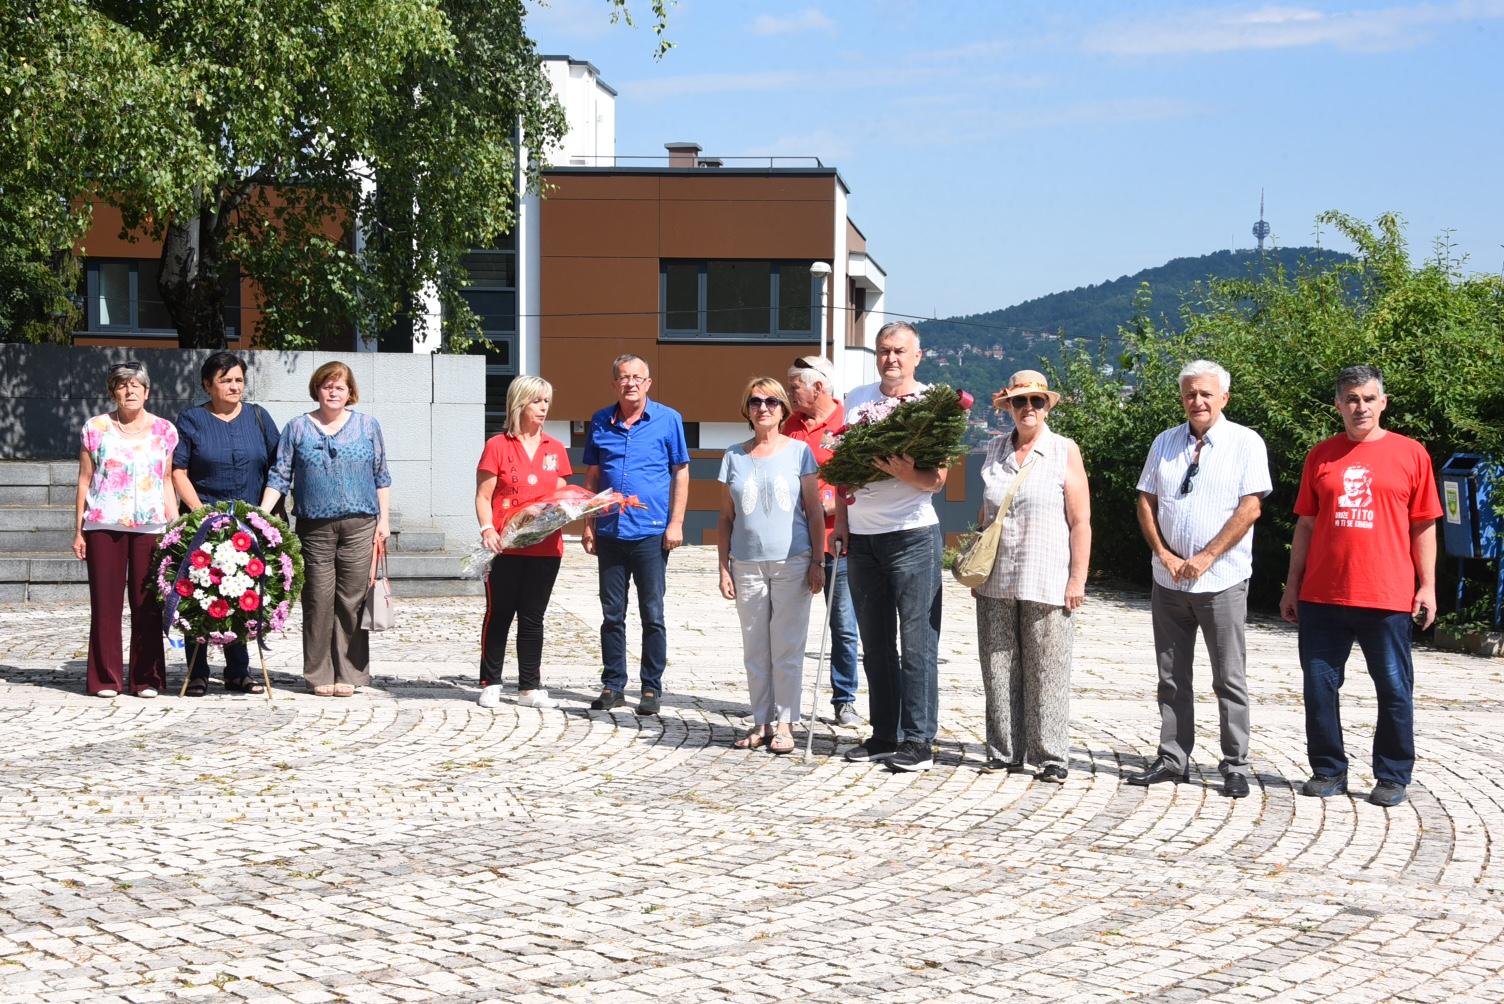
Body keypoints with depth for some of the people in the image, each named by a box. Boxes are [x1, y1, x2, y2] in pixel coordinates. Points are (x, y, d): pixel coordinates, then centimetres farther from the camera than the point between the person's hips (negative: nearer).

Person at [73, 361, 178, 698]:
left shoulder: (164, 431, 9)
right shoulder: (95, 428, 7)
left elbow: (167, 483, 12)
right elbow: (84, 481, 8)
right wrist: (78, 531, 4)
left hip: (150, 527, 1)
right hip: (103, 525, 0)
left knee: (147, 603, 0)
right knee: (105, 602, 0)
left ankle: (146, 679, 8)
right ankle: (106, 679, 7)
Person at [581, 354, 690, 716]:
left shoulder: (668, 419, -1)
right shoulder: (600, 422, 8)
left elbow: (681, 474, 1)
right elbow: (592, 476, 13)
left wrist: (676, 523, -6)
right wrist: (587, 524, 7)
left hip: (651, 533, -3)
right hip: (610, 533, 3)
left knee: (652, 615, 2)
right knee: (612, 614, 8)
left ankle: (652, 688, 10)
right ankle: (613, 686, 17)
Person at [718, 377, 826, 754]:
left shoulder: (798, 451, 3)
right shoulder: (734, 457, 9)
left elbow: (814, 512, 3)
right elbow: (726, 519, 11)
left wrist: (817, 563, -3)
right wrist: (724, 568, 5)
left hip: (792, 563, -2)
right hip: (747, 565, 3)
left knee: (787, 648, 0)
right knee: (754, 649, 7)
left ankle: (784, 723, 6)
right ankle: (761, 722, 15)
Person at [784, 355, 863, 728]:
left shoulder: (848, 422, -5)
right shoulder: (791, 425, 12)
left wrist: (833, 505, -18)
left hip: (836, 541, -5)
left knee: (843, 627, 3)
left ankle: (844, 701, 12)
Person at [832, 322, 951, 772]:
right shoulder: (857, 400, 11)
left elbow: (936, 480, -8)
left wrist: (906, 473, -27)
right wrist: (841, 520, 7)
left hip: (912, 535, -5)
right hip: (861, 537, 6)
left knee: (917, 644, -4)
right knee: (875, 644, 12)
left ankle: (918, 742, 0)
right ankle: (884, 735, 20)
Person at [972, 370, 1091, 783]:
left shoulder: (1064, 451, 0)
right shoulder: (995, 450, 12)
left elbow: (1080, 521, -3)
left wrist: (1077, 579, -9)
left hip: (1046, 584, -4)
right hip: (995, 582, 4)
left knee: (1046, 671, -1)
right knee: (998, 668, 6)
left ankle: (1051, 757, 6)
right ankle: (1004, 752, 15)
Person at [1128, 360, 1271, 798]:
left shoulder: (1245, 443, -3)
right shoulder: (1165, 443, 11)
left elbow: (1249, 508, -10)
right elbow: (1146, 502, 9)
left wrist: (1205, 558, -13)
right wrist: (1164, 554, -4)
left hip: (1222, 580, -4)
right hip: (1168, 579, 4)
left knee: (1229, 679, 0)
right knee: (1172, 678, 9)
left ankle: (1235, 766, 6)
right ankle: (1172, 759, 16)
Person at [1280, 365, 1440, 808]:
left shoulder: (1410, 454, 3)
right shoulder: (1321, 456, 8)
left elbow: (1423, 526, 4)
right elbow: (1306, 525, 12)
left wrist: (1427, 586, -2)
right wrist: (1292, 586, 10)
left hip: (1387, 597, -2)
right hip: (1322, 597, 2)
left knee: (1394, 689, 3)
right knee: (1320, 686, 6)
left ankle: (1393, 776, 15)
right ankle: (1328, 771, 18)